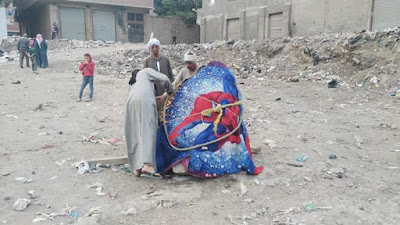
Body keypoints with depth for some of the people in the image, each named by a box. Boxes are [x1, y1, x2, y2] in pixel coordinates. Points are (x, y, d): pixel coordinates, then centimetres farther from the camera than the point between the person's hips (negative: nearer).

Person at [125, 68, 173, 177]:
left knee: (135, 133, 5)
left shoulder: (133, 83, 40)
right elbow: (164, 79, 14)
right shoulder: (145, 71, 25)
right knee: (147, 132, -15)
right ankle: (147, 164, -30)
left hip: (132, 101, 6)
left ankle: (136, 167, -2)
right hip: (145, 100, -6)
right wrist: (170, 91, 29)